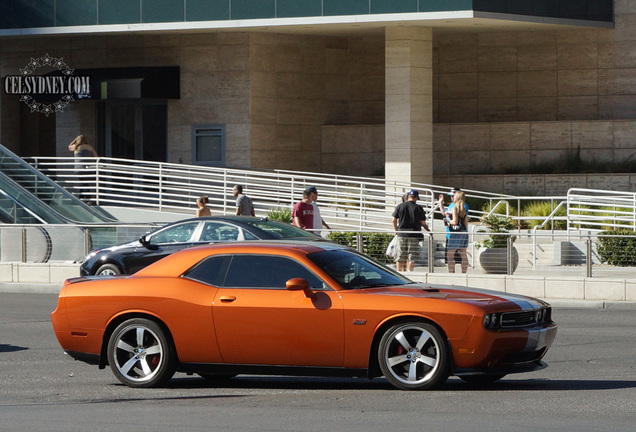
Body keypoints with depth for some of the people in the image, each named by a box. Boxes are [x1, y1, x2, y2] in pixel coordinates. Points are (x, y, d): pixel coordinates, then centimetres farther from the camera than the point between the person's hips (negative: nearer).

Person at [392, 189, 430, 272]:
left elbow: (394, 220, 6)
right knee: (412, 257, 2)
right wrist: (428, 230, 16)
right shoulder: (418, 208, -5)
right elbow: (423, 222, -2)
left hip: (401, 234, 3)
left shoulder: (399, 206, 3)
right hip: (413, 234, -3)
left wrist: (396, 230, 21)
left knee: (400, 257, 9)